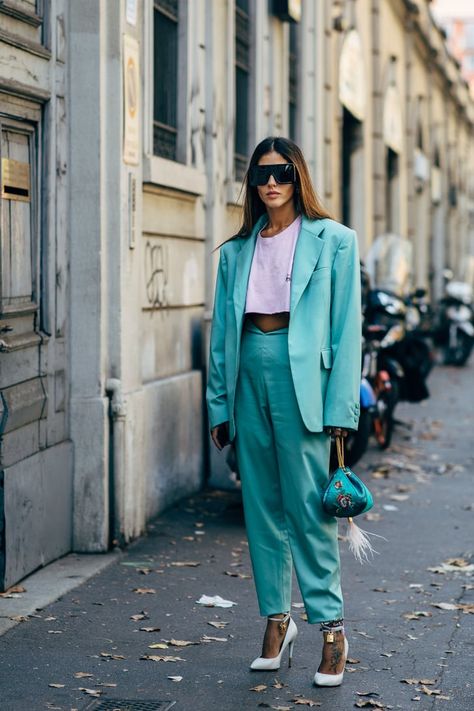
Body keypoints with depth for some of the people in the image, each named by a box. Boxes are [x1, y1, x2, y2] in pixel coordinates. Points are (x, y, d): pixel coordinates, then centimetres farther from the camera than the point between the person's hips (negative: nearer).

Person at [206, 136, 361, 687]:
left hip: (301, 373, -4)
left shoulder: (332, 241, 2)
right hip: (248, 372, 5)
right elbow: (221, 331, 15)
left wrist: (340, 407, -9)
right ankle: (276, 619, 18)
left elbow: (346, 327, -2)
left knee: (309, 505, -6)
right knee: (261, 502, 8)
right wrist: (218, 404, 10)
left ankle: (331, 626, 2)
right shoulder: (236, 250, 14)